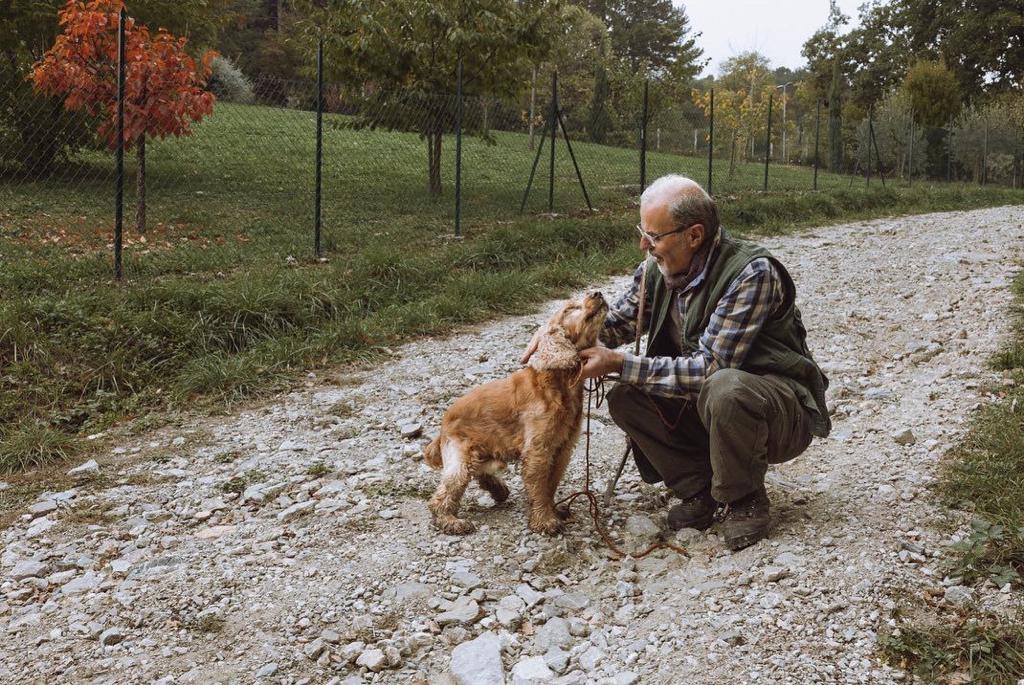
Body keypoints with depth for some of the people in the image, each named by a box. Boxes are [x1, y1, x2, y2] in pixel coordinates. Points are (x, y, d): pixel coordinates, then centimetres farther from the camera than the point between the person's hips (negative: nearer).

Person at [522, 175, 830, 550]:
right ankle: (699, 487, 1)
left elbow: (708, 369, -30)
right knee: (625, 399, -14)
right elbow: (615, 321, 10)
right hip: (705, 406, 6)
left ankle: (744, 500, -11)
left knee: (725, 388, -37)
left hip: (784, 411, -6)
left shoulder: (752, 273, -26)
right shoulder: (657, 271, -5)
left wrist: (618, 363, -28)